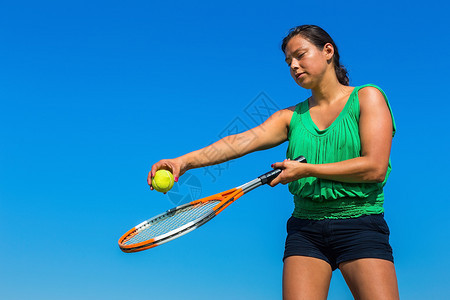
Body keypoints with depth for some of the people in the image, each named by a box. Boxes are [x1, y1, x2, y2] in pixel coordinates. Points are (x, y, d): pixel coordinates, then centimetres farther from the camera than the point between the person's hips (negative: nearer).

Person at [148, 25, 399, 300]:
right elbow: (241, 142, -6)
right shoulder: (291, 117, 11)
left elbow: (375, 168, -10)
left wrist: (307, 169, -11)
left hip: (361, 225, -2)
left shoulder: (367, 97, 2)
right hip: (305, 228, 3)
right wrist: (185, 161, -22)